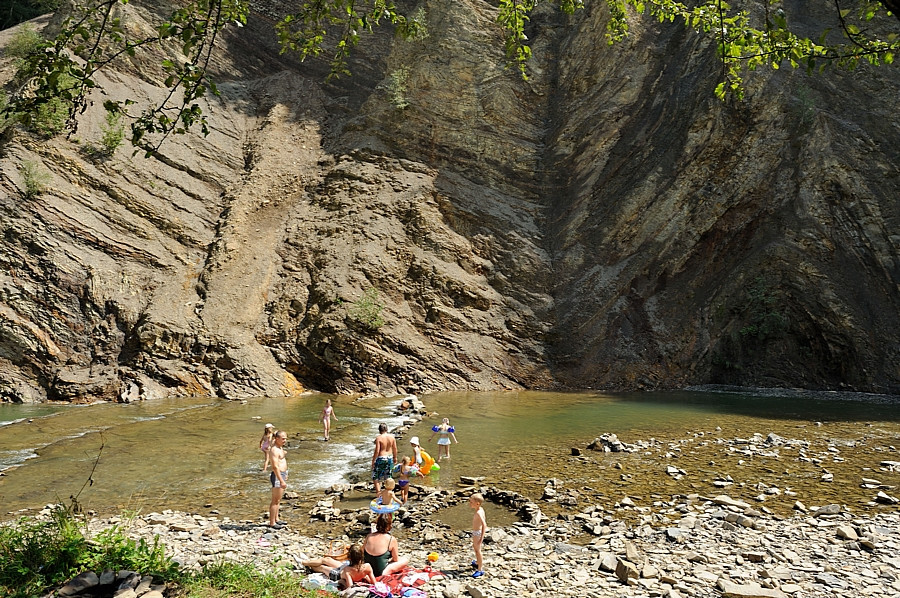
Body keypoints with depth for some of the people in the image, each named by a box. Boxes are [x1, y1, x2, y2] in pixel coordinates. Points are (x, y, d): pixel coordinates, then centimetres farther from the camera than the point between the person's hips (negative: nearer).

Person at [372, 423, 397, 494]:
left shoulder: (378, 438, -17)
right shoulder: (392, 437, -3)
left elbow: (377, 451, -18)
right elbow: (395, 449, 5)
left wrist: (373, 461, -9)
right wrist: (395, 457, 20)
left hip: (381, 459, -5)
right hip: (390, 458, 5)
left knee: (376, 477, 10)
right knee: (388, 477, 18)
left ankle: (378, 492, 4)